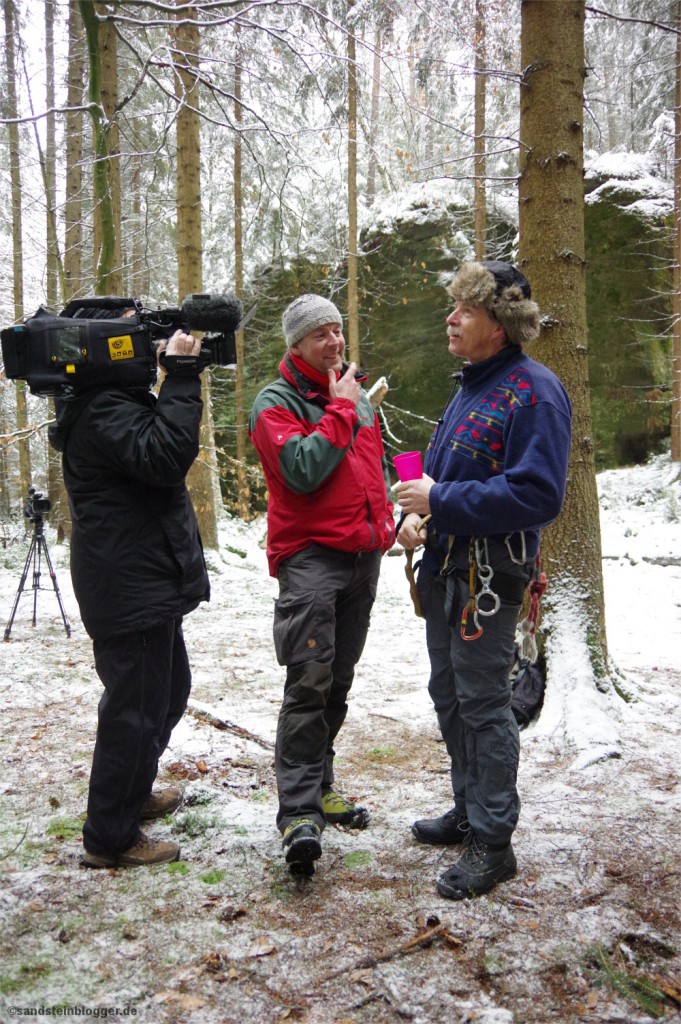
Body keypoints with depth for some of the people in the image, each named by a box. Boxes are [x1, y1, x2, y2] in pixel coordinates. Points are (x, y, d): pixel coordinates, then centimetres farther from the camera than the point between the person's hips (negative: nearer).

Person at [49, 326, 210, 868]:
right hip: (131, 591, -11)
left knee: (169, 689, 24)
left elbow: (161, 449, 18)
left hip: (147, 584, 11)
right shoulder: (102, 410, -19)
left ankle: (132, 793, 42)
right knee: (136, 707, -2)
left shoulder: (118, 399, 16)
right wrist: (182, 375, -27)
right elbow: (164, 456, -32)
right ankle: (110, 837, 13)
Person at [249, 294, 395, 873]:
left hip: (363, 556, 7)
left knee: (339, 682, 13)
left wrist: (388, 521, 12)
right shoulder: (276, 403, -4)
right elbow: (303, 469, -20)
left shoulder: (358, 397, 17)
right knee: (309, 683, -14)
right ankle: (299, 812, -10)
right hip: (310, 557, -7)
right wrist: (341, 409, -12)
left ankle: (319, 786, 25)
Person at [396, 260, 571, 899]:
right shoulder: (471, 386, 14)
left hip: (488, 577, -9)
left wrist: (442, 503, -22)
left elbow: (537, 495, -24)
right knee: (449, 695, 18)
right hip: (444, 570, 9)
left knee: (482, 702, 0)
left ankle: (492, 842, 14)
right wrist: (414, 513, 0)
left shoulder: (534, 392, -16)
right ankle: (470, 810, 35)